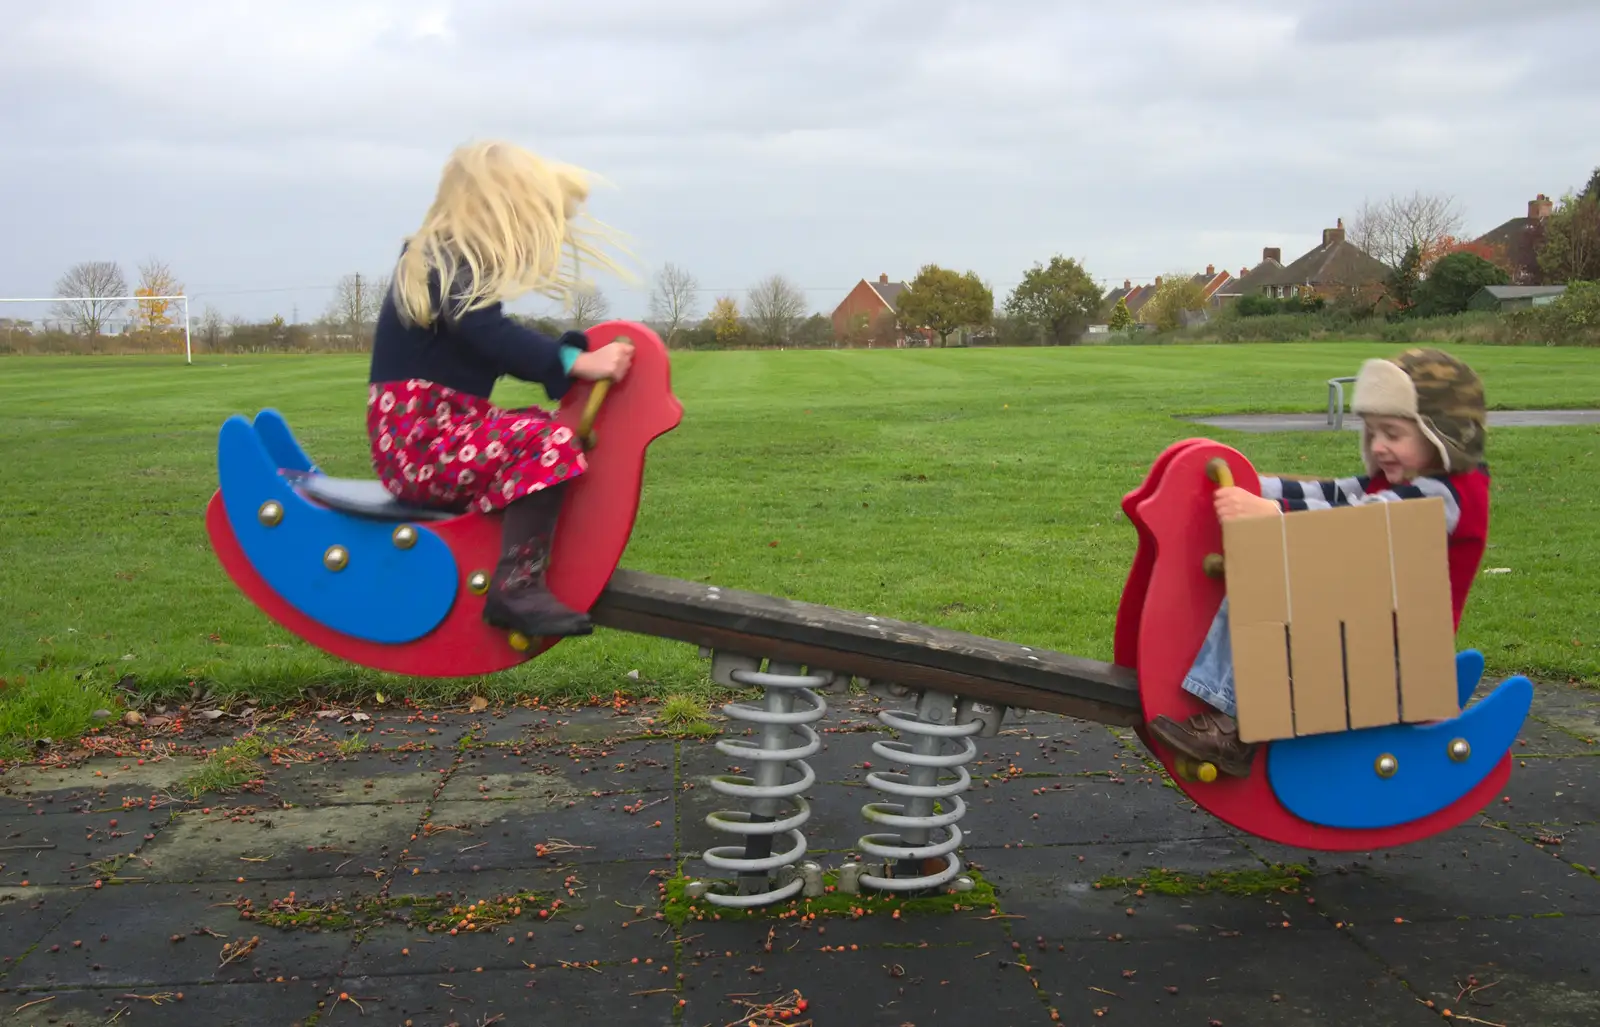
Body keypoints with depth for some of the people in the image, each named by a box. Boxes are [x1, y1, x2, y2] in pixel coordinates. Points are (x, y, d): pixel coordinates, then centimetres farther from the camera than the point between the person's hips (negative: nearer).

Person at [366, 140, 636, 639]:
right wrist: (577, 362, -30)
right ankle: (518, 586, -30)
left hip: (426, 436, 11)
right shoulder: (444, 267, -11)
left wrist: (575, 350, 13)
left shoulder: (450, 263, 20)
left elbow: (503, 348, 21)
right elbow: (495, 339, -26)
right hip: (421, 440, -11)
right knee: (546, 443, -27)